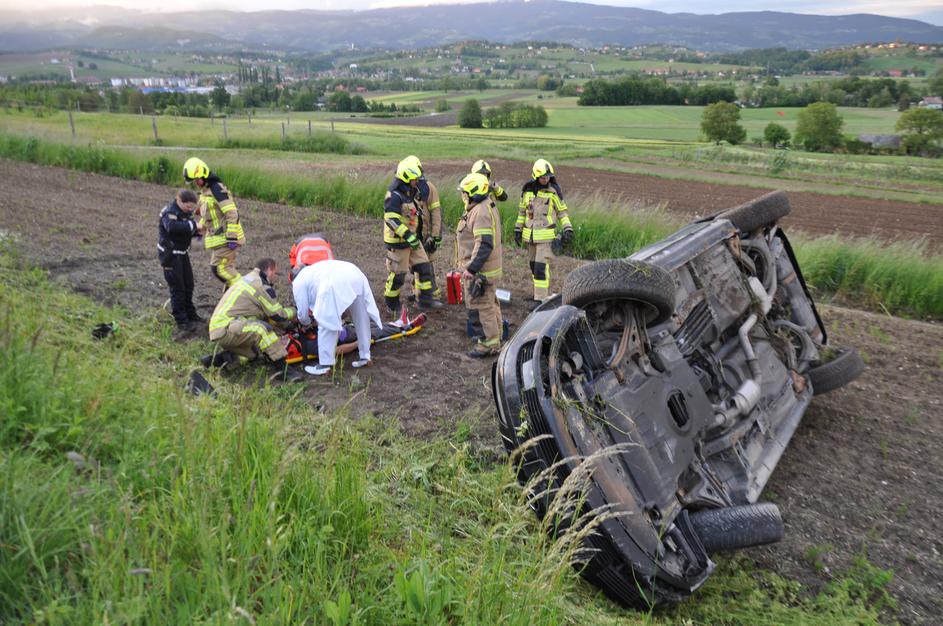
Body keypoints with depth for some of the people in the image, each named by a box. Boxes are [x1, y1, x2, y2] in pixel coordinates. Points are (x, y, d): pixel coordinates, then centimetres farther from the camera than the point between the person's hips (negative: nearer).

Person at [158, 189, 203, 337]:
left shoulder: (185, 212, 6)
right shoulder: (169, 212, -20)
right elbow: (172, 227, -41)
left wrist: (197, 231, -10)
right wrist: (193, 225, -37)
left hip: (182, 253, 9)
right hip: (170, 255, -9)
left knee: (188, 285, 18)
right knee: (177, 288, -6)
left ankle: (190, 314, 35)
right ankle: (181, 322, -1)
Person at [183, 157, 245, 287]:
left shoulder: (217, 189, -17)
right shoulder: (205, 190, 14)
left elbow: (232, 213, -23)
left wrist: (231, 237, -24)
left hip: (225, 238, -10)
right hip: (218, 237, 10)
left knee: (219, 268, -11)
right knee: (227, 268, 14)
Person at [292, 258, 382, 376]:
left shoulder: (297, 282, 22)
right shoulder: (314, 270, 43)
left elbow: (303, 313, 24)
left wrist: (306, 322, 45)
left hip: (336, 284, -7)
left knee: (326, 326, 5)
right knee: (362, 320, 20)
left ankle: (324, 366, 8)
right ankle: (365, 357, 31)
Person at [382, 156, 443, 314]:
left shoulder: (411, 191, 9)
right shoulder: (394, 196, -22)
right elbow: (392, 220, -28)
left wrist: (414, 235, 24)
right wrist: (409, 236, -31)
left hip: (411, 237, 9)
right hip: (397, 241, -9)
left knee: (424, 267, 7)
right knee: (397, 274, 3)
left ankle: (426, 300, 15)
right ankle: (392, 304, 21)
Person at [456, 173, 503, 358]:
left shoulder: (481, 212, -22)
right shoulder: (486, 207, 13)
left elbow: (484, 244, -29)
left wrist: (471, 268, -27)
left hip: (480, 269, -11)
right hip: (487, 267, 11)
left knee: (482, 305, -4)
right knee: (490, 303, 19)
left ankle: (490, 344, 4)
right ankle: (496, 337, 30)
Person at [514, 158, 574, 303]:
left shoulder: (553, 191, -8)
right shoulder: (527, 189, 2)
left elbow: (562, 211, 0)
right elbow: (522, 210, 12)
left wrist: (568, 230, -8)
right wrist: (517, 230, 12)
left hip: (546, 235, -5)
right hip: (530, 235, 5)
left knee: (541, 267, -11)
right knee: (534, 265, 13)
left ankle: (540, 299, -7)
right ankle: (544, 293, 28)